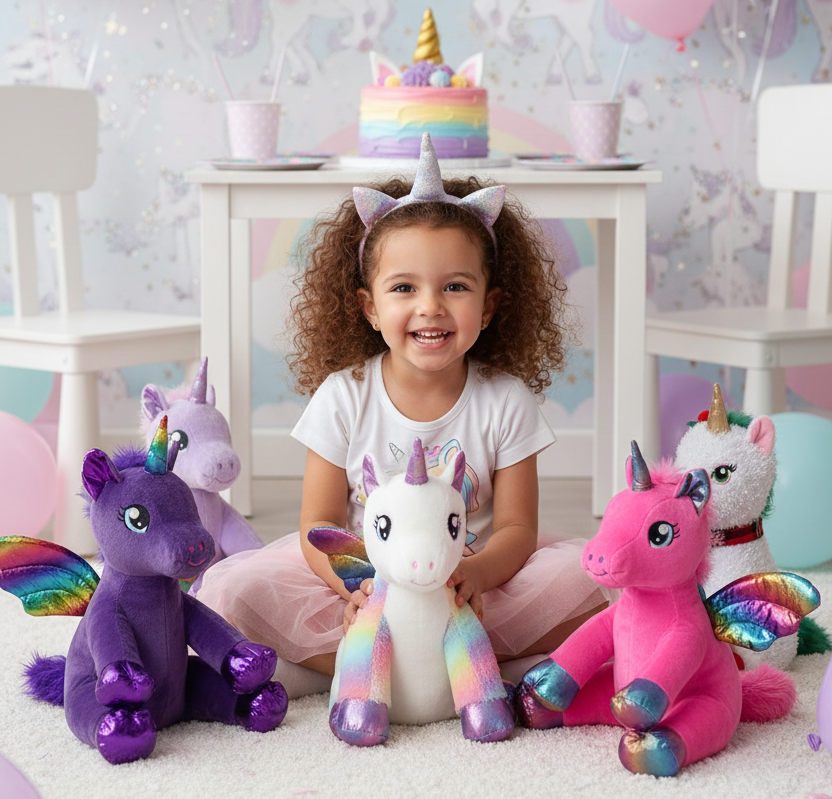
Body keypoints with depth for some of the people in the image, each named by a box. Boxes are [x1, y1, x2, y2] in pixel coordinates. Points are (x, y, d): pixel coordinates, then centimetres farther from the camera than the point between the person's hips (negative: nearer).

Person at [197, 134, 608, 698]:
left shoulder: (505, 401, -5)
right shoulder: (343, 396, -6)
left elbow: (516, 528, -6)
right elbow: (319, 525, -6)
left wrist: (472, 574, -29)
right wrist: (358, 583, -28)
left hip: (472, 589, 0)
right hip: (360, 574, 0)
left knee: (582, 577, -25)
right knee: (228, 589, -23)